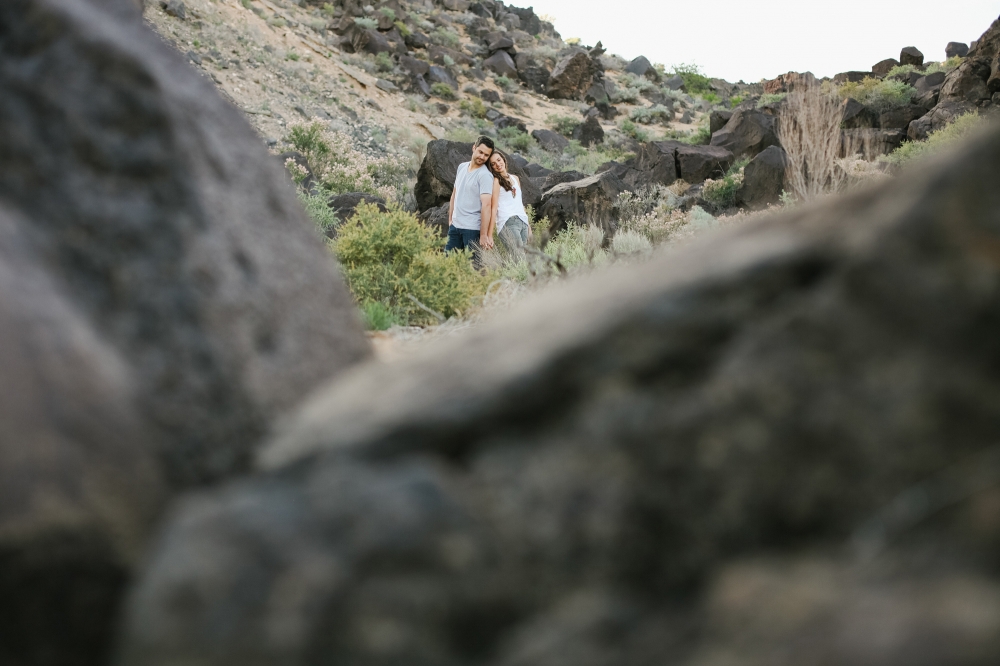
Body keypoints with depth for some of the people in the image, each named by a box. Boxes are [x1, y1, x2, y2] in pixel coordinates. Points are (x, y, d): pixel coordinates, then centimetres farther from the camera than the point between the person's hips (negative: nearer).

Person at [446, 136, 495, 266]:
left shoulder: (485, 175, -13)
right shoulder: (462, 167, 11)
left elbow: (486, 205, -19)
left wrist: (484, 235, -24)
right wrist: (450, 219, 16)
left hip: (472, 228, -7)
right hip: (455, 225, 7)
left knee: (473, 265, -4)